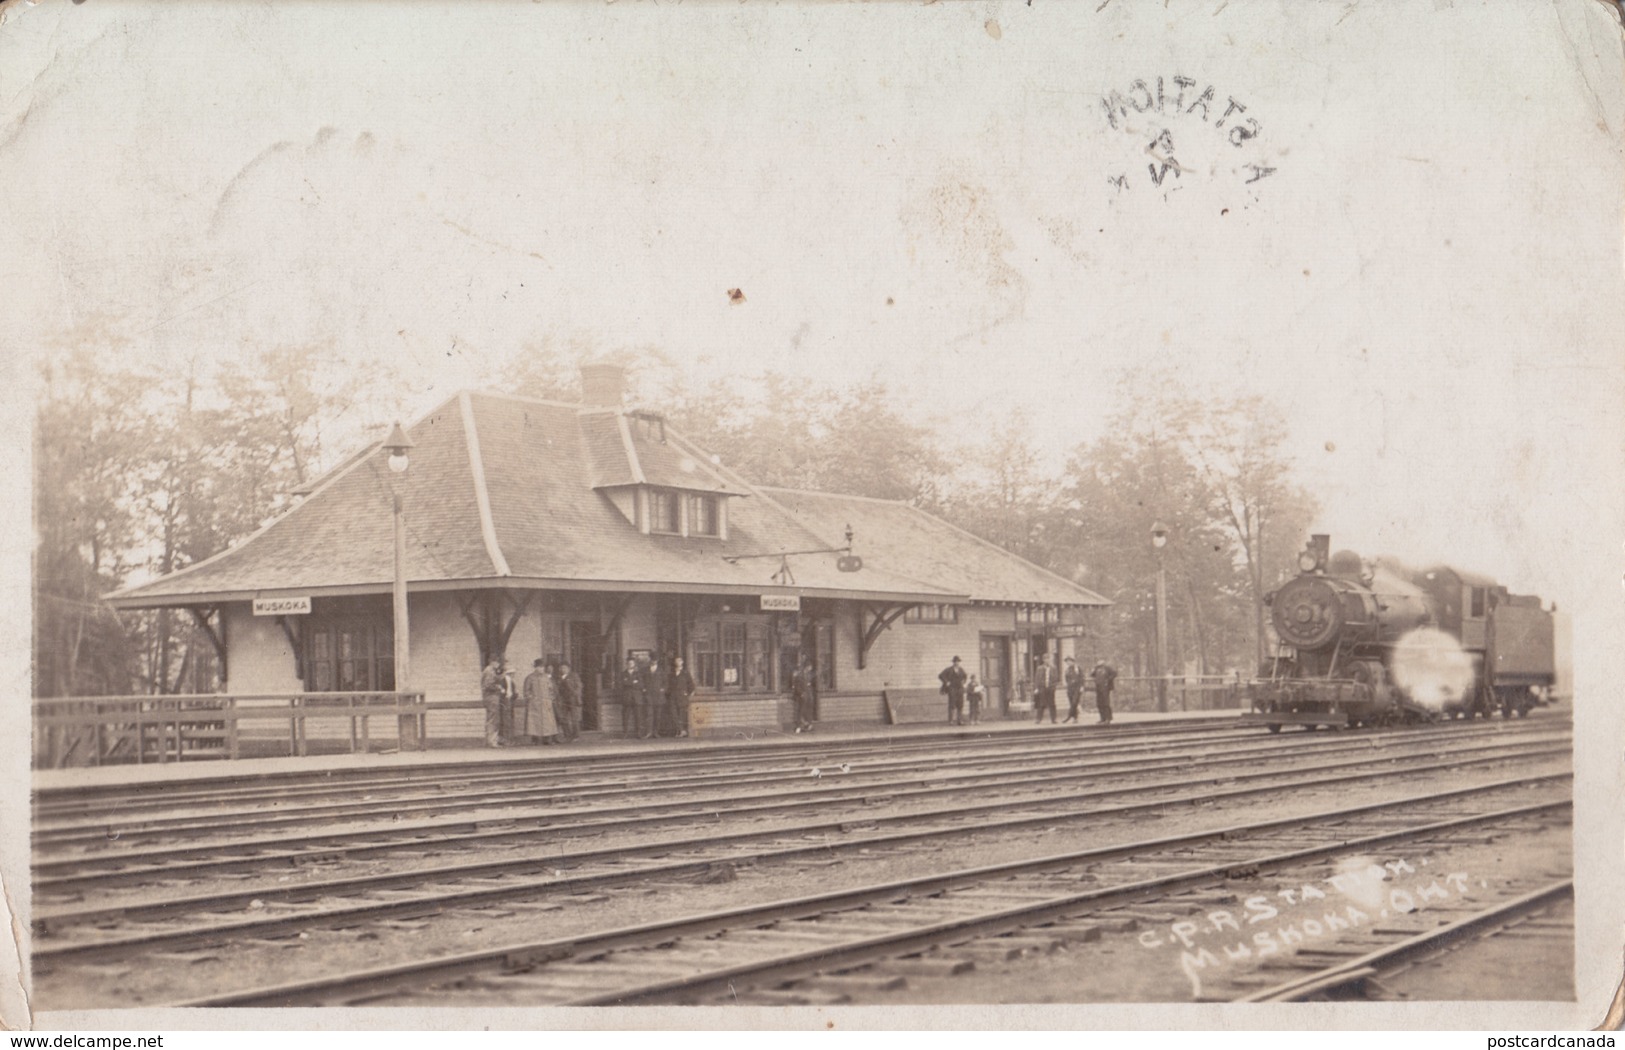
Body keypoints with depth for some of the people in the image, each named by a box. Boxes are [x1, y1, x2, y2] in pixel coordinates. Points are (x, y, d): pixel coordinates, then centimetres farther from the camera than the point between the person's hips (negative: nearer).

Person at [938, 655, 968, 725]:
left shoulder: (961, 669, 10)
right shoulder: (949, 670, -7)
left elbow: (964, 676, 31)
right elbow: (940, 676, -10)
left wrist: (963, 682, 16)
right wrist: (946, 682, -11)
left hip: (960, 689, 5)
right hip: (952, 689, -5)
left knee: (960, 705, 3)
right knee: (952, 705, -8)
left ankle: (960, 720, 7)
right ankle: (951, 721, -9)